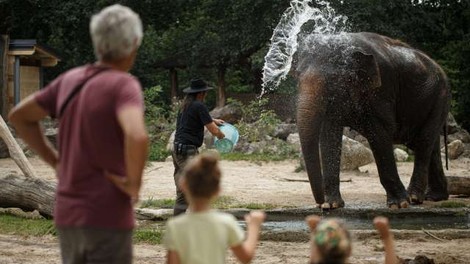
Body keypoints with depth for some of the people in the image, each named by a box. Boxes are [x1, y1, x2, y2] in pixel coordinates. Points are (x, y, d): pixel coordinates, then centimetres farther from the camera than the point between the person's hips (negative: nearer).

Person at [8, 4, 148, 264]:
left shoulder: (71, 79, 7)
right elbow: (137, 137, -35)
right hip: (107, 218, -7)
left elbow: (19, 116, 18)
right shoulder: (124, 85, -15)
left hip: (68, 215, 7)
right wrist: (134, 183, -17)